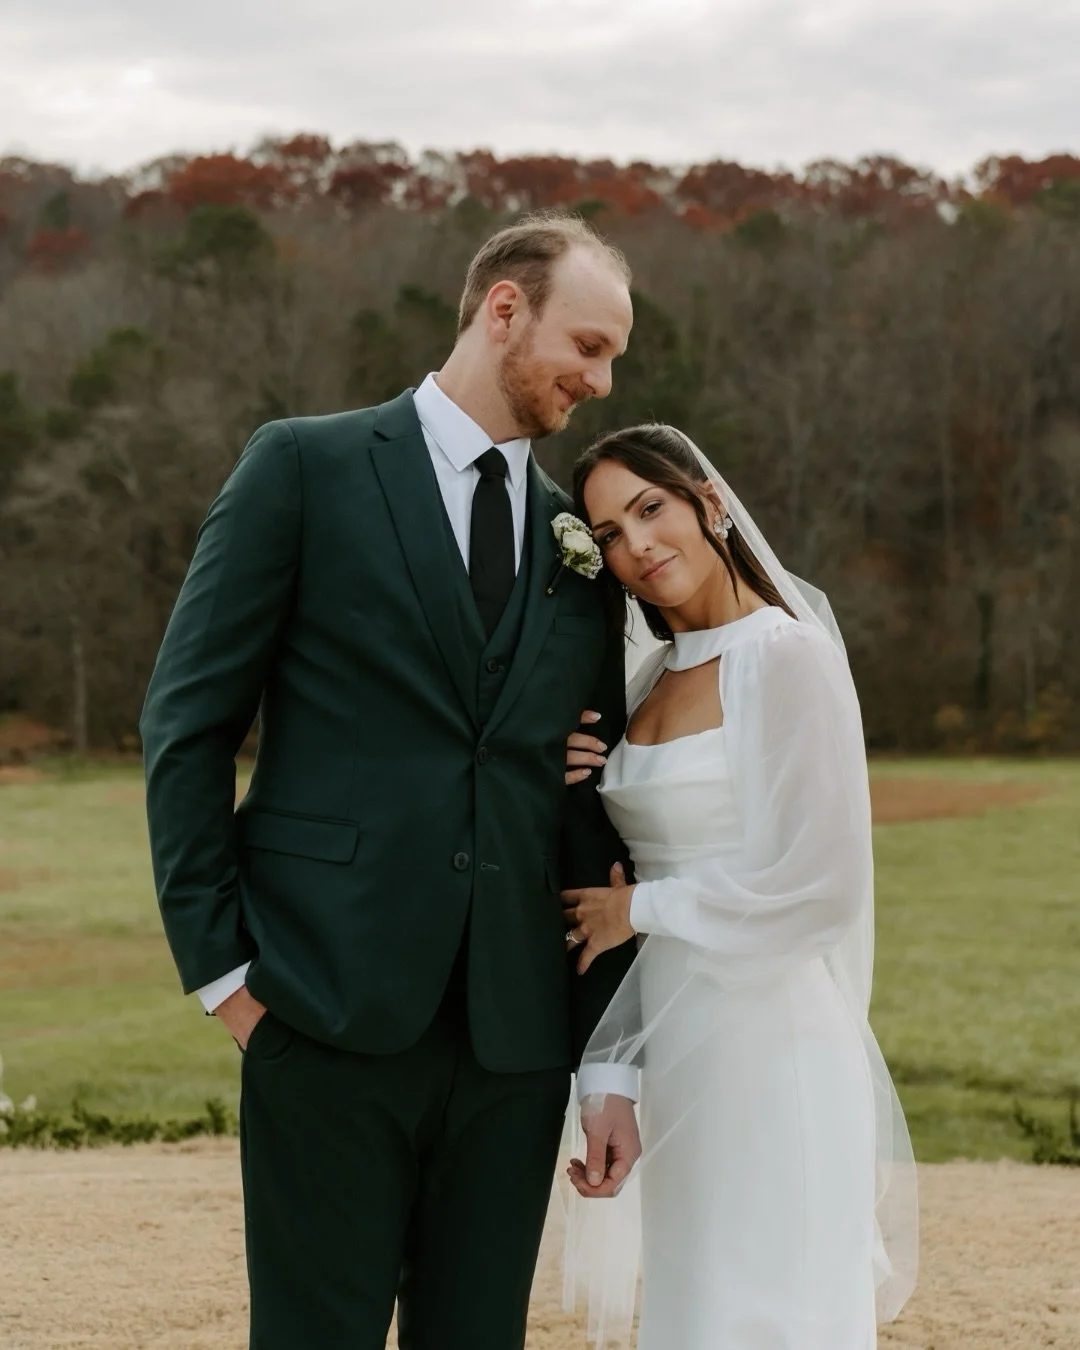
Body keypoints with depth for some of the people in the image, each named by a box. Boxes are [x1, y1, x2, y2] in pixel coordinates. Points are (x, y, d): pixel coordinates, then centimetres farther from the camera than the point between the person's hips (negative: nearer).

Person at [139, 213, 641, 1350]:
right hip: (334, 1004, -4)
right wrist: (217, 963, -7)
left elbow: (596, 818, 14)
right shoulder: (306, 468, 2)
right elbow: (187, 722, -1)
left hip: (516, 1032, 4)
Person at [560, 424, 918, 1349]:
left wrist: (639, 910, -9)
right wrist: (573, 790, 1)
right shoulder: (655, 675, 12)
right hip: (677, 1048, 8)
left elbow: (819, 882, -18)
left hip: (768, 1047, -8)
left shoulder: (787, 657, -13)